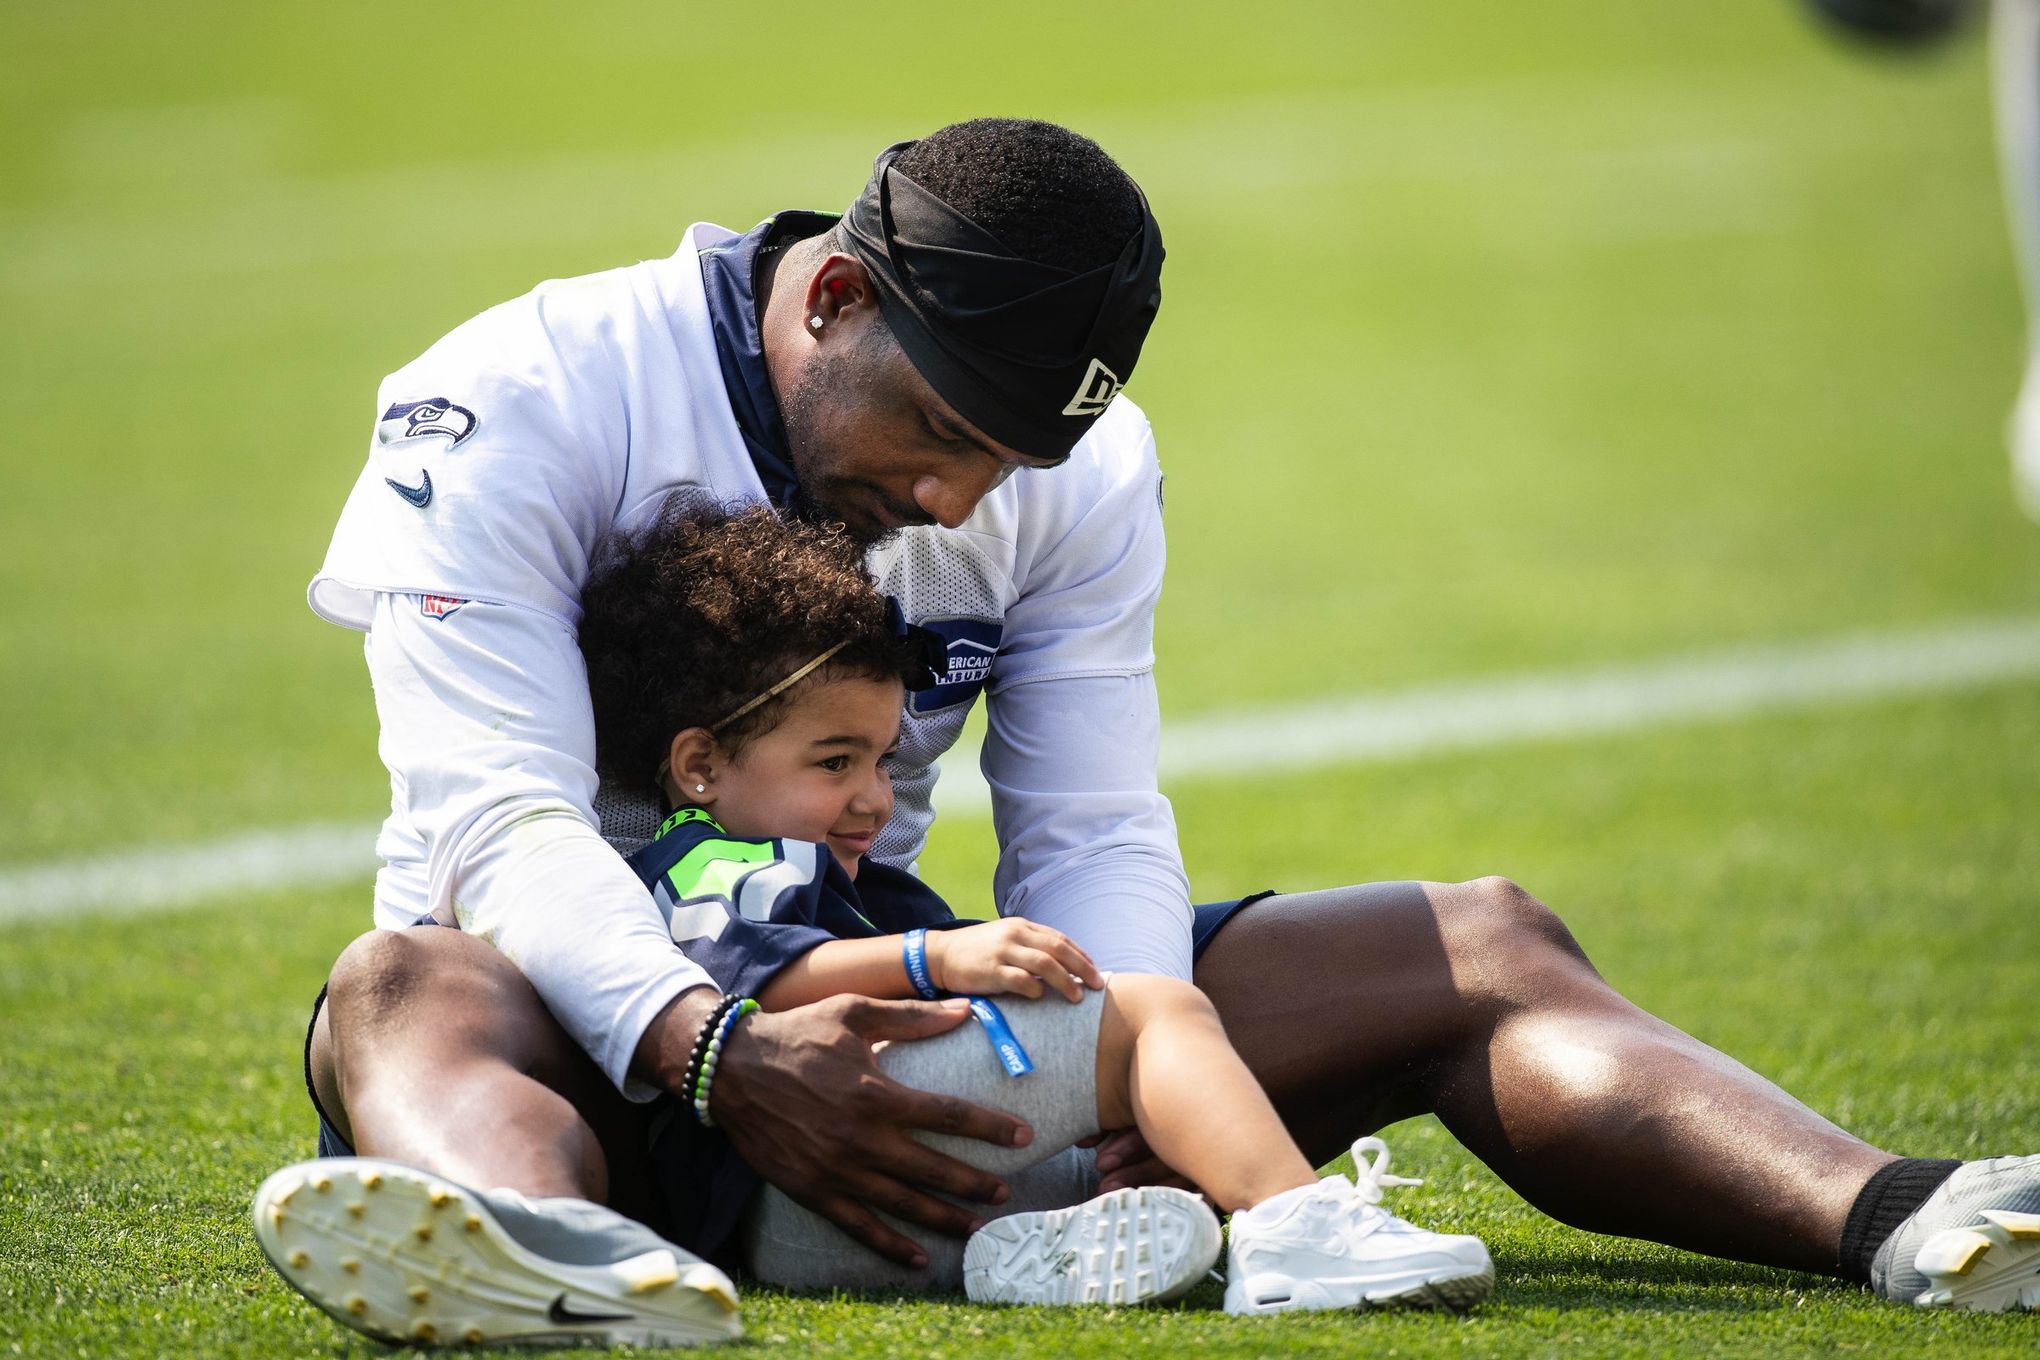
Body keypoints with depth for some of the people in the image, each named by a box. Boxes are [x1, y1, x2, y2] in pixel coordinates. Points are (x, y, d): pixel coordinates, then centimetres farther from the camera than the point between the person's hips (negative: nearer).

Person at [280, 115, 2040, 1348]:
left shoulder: (1085, 474, 2)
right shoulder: (525, 405, -14)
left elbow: (1090, 837, -2)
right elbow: (500, 825, -23)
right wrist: (719, 1054, -42)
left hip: (888, 997, 5)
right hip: (601, 1024, -5)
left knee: (1480, 948, -7)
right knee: (406, 993, -43)